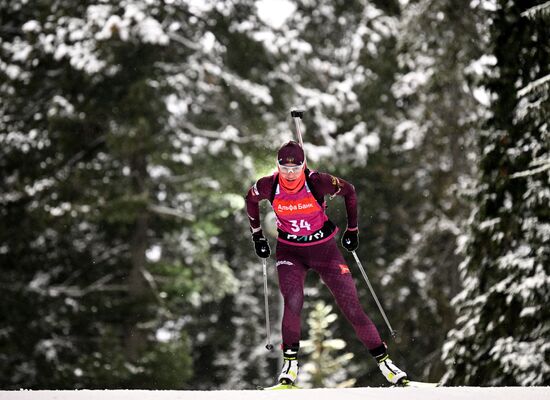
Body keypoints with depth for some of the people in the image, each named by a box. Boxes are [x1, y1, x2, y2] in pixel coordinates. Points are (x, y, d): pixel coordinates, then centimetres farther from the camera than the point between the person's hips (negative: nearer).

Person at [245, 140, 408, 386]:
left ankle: (383, 361, 4)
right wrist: (257, 237, 10)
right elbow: (251, 200, 7)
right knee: (293, 302, -24)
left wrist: (352, 230, 2)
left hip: (324, 247, -1)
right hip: (289, 251, 1)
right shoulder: (268, 186, -16)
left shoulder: (317, 182, -21)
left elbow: (349, 192, -3)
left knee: (351, 307, -6)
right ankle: (290, 361, -5)